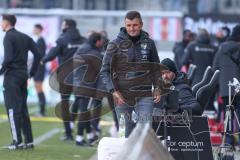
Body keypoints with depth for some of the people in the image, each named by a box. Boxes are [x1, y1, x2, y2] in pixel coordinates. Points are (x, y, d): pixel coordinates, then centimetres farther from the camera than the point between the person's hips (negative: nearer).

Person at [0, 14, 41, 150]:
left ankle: (17, 141, -8)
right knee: (23, 109, 12)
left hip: (12, 76, -7)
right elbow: (38, 54, 8)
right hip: (24, 75, 7)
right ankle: (29, 140, 11)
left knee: (13, 109, -4)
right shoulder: (25, 37, 12)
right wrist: (32, 72, 13)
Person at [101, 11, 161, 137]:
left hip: (144, 96, 1)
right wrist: (113, 90, -12)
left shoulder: (148, 43, 6)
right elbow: (105, 71, -1)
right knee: (125, 133, 4)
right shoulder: (115, 45, -1)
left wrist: (158, 87, 4)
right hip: (122, 96, -1)